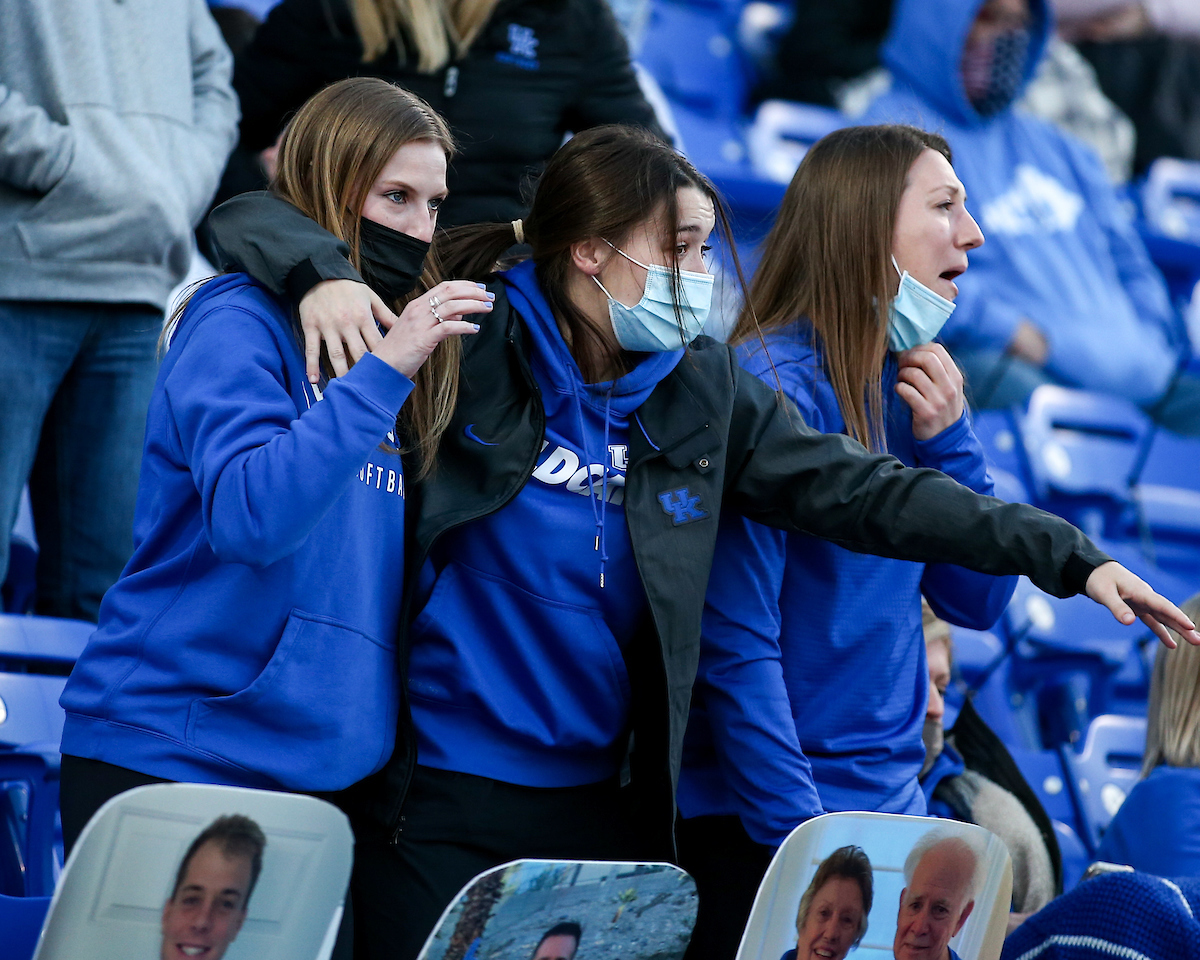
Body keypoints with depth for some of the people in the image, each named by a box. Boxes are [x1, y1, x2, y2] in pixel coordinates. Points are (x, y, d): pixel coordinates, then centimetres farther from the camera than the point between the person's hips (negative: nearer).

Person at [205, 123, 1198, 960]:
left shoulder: (704, 389, 7)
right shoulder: (467, 347, -6)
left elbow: (862, 489, 3)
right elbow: (258, 219, -5)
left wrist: (1071, 556, -3)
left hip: (607, 806, 4)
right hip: (439, 806, -4)